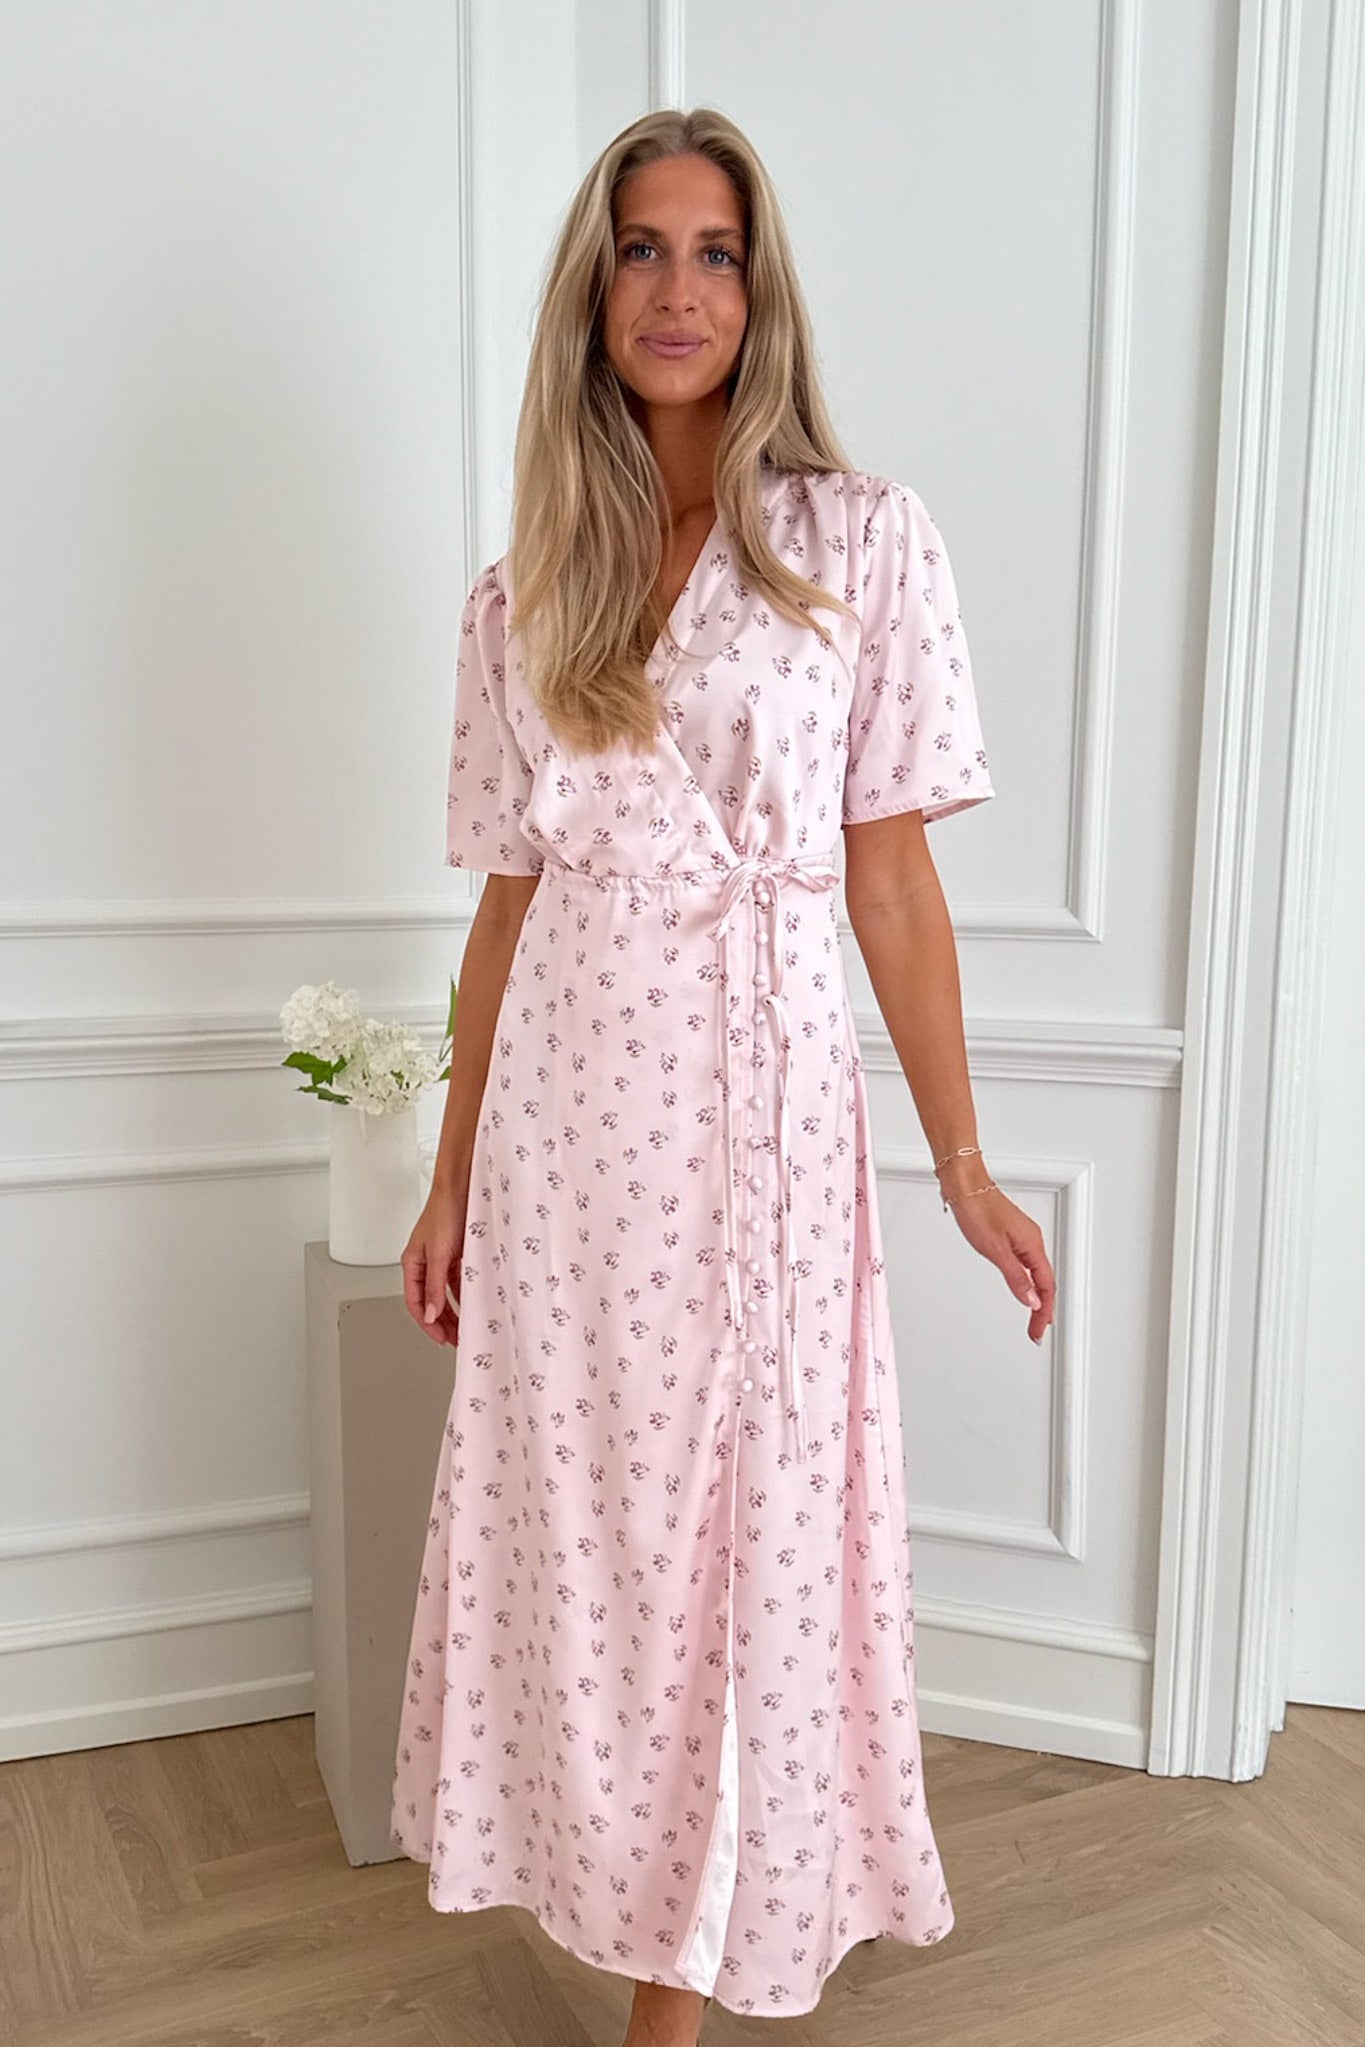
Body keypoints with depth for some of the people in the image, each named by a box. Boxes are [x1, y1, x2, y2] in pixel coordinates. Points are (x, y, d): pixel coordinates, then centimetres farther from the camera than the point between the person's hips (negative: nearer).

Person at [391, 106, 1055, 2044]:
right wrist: (453, 1175, 9)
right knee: (598, 1523, 12)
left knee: (742, 1523, 6)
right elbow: (511, 897, 8)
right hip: (568, 1118, 3)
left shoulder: (866, 541, 0)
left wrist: (965, 1167, -2)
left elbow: (894, 877, -1)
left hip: (764, 1103, -3)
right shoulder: (524, 594, 8)